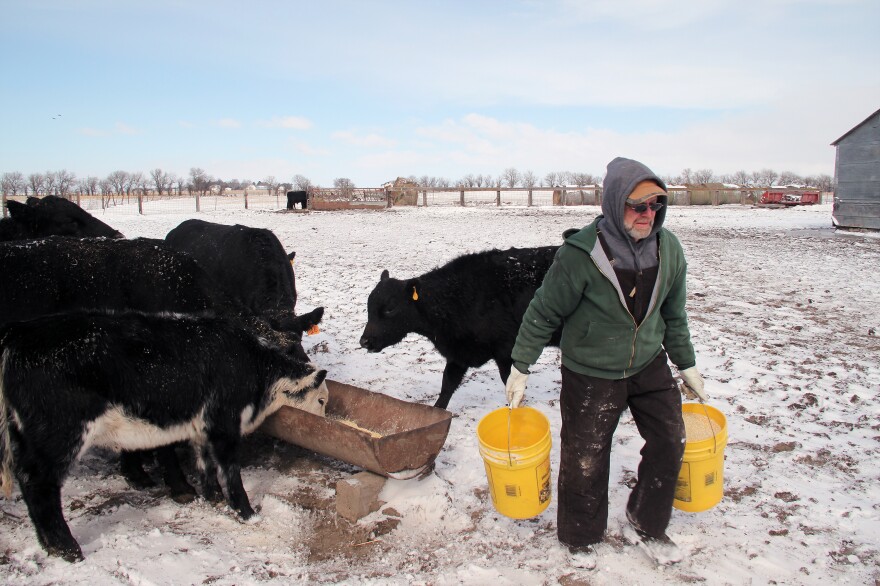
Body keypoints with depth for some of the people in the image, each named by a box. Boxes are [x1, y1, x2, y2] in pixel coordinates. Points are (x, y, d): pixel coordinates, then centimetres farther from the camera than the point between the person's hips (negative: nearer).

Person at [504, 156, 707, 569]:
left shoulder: (669, 249, -7)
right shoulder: (580, 254, -24)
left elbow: (673, 314, 9)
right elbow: (544, 313, -13)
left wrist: (686, 365, 16)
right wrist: (520, 368, -9)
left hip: (649, 364, 5)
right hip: (590, 373, -5)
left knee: (669, 442, 9)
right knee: (585, 457, 5)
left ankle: (645, 527, 33)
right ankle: (580, 536, 33)